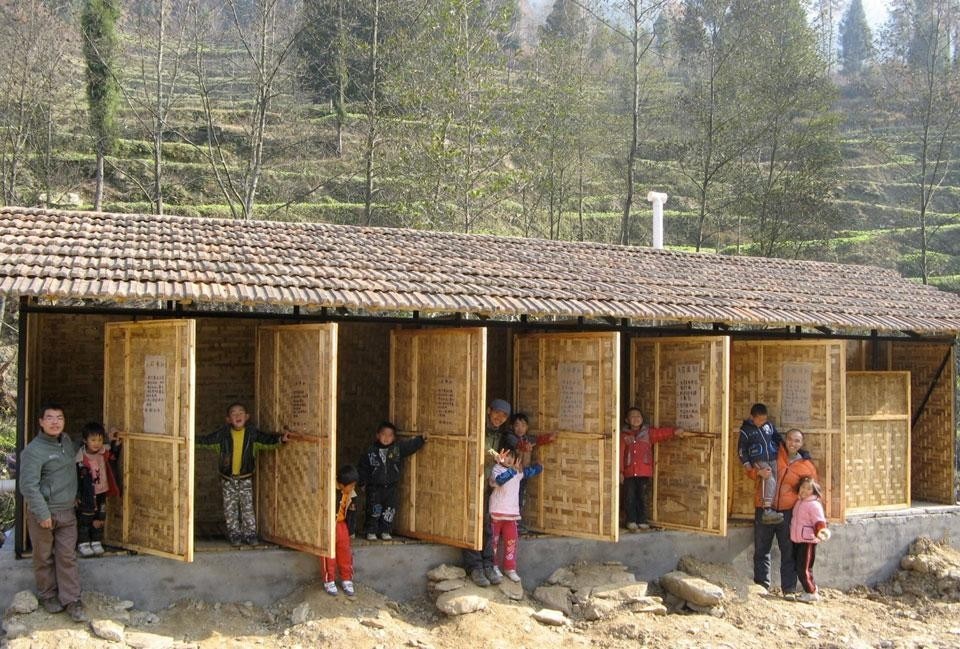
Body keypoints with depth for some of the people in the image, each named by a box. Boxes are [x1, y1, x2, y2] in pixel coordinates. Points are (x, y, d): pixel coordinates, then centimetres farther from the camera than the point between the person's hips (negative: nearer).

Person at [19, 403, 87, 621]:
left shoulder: (67, 441, 6)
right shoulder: (33, 450, -16)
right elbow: (28, 485, -20)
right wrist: (43, 514, -22)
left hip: (67, 513, 5)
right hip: (43, 514, -5)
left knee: (67, 557, 6)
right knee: (44, 558, 9)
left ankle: (71, 599, 11)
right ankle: (48, 596, 25)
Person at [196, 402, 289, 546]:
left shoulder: (251, 432, -7)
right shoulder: (224, 433, -9)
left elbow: (266, 438, -4)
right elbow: (208, 439, -7)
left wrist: (280, 437, -20)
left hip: (245, 477, 0)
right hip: (228, 478, 0)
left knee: (247, 507, 0)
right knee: (230, 508, 6)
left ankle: (250, 533, 9)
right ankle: (234, 534, 17)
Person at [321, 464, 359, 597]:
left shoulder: (351, 494, -5)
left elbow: (351, 514, 7)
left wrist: (350, 531, 11)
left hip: (342, 525, 5)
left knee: (345, 553, 6)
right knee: (329, 554, 0)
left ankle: (347, 580, 16)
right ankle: (329, 581, 12)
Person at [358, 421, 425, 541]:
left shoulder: (398, 448, -3)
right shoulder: (371, 451, -7)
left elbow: (411, 445, -8)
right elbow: (363, 467, 0)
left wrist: (421, 439, -23)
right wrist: (363, 482, -1)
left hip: (391, 486, 2)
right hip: (375, 487, -2)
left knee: (390, 510, 5)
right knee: (374, 510, 0)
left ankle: (385, 531, 18)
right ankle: (371, 532, 12)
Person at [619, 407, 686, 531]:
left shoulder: (648, 432, 8)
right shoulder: (624, 435, 4)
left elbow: (661, 432, -5)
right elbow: (620, 454, 1)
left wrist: (674, 431, -22)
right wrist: (620, 471, -3)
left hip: (644, 473, 1)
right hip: (629, 473, -1)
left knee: (642, 498, 5)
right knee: (630, 498, 2)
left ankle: (642, 521, 13)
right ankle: (631, 521, 10)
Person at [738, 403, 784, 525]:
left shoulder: (769, 425, 12)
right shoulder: (746, 430, 2)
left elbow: (778, 439, 25)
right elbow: (741, 450, 5)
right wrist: (746, 464, -5)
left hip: (773, 459, 6)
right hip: (758, 461, -6)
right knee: (770, 479, -29)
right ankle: (767, 511, -39)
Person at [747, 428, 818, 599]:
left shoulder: (807, 467, 4)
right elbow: (750, 470, 7)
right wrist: (759, 472, -15)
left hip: (788, 512, 0)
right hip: (764, 509, 1)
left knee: (789, 552, 0)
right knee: (761, 551, 6)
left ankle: (789, 589, 6)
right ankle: (761, 586, 15)